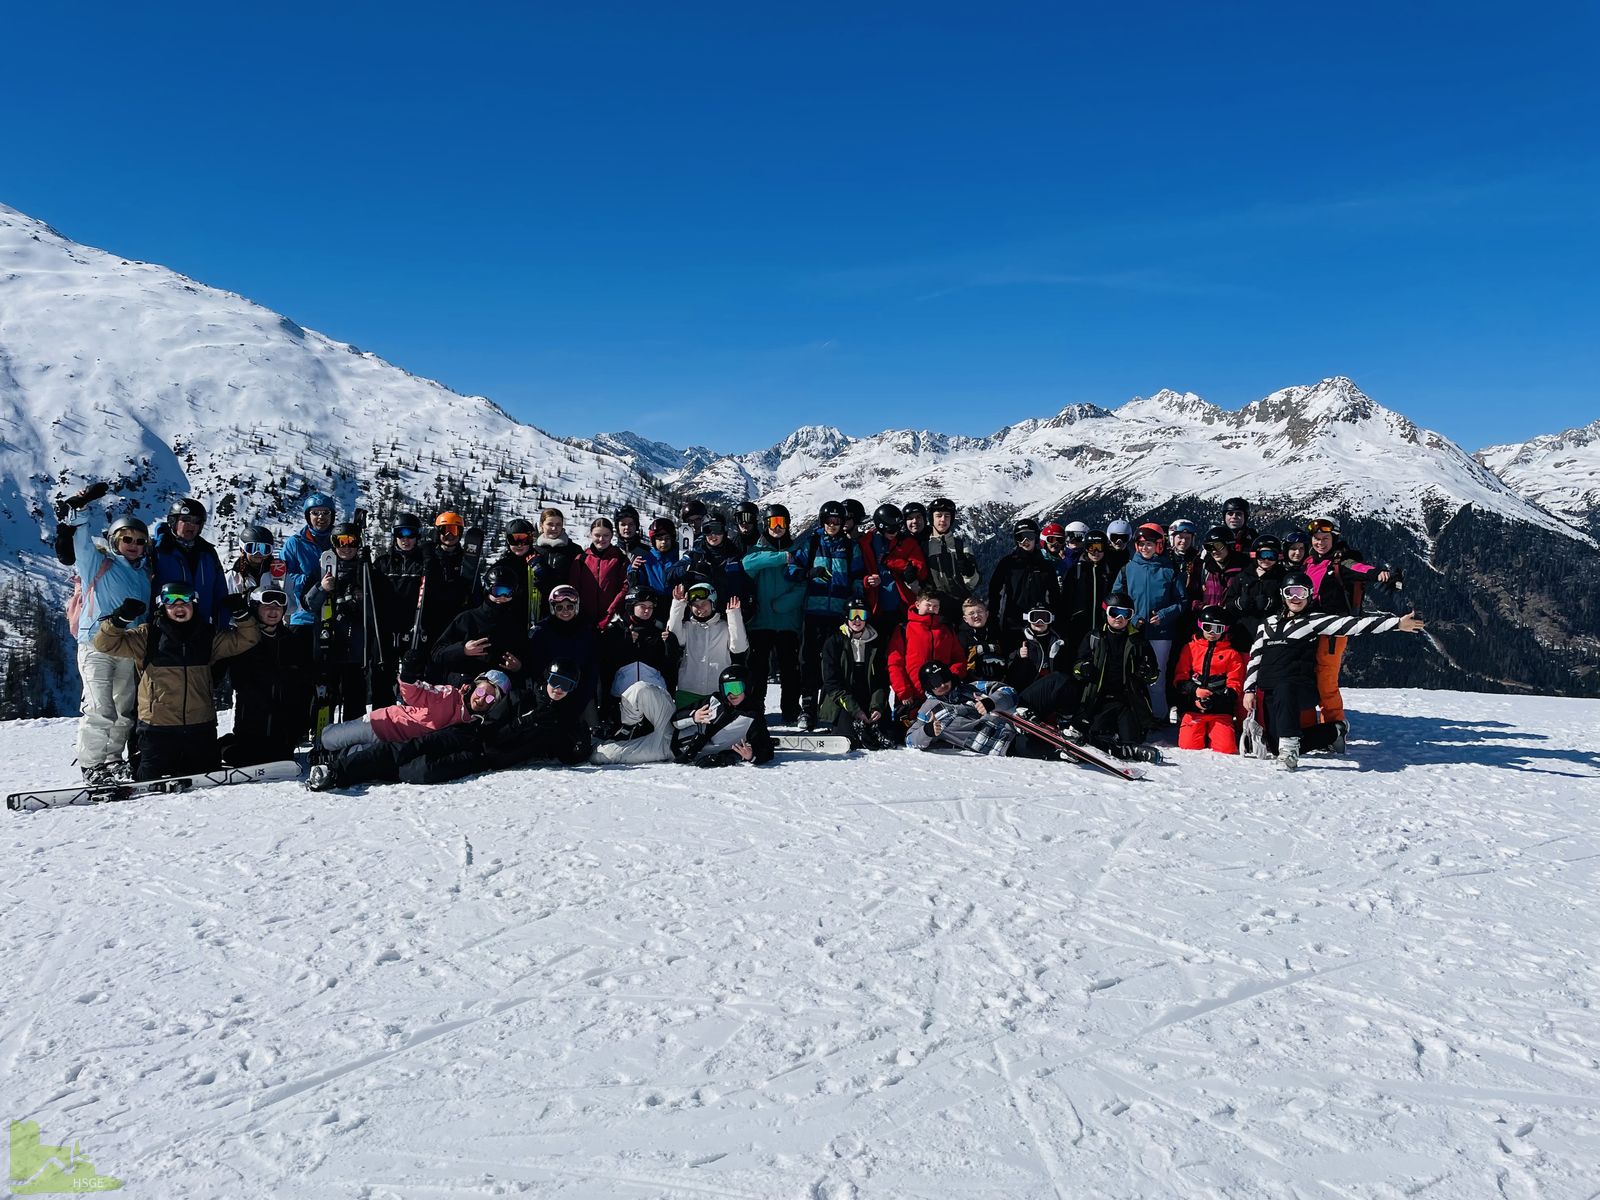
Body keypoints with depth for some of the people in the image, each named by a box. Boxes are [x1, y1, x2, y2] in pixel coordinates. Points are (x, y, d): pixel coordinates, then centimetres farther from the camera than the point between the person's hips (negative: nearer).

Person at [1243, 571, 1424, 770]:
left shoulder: (1313, 621, 6)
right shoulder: (1268, 624, 18)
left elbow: (1351, 624, -4)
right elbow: (1254, 658, 18)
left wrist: (1397, 622, -13)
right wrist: (1249, 690, 7)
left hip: (1302, 690, -5)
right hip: (1271, 694, 5)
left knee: (1283, 688, -39)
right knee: (1276, 743, -3)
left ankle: (1289, 746, -39)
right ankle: (1334, 732, 18)